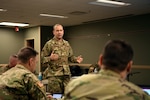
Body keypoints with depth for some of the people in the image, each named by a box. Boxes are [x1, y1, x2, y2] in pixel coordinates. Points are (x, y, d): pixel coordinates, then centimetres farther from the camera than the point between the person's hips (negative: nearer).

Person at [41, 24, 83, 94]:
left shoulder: (66, 44, 12)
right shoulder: (49, 44, -4)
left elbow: (70, 56, 18)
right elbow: (42, 59, -5)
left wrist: (76, 59, -2)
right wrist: (50, 58, -24)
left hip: (66, 73, 5)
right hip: (54, 74, -5)